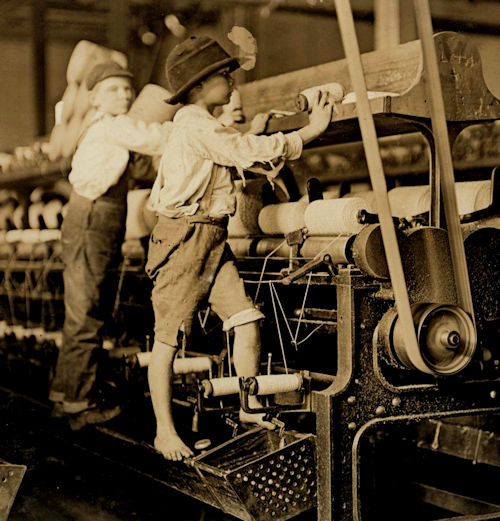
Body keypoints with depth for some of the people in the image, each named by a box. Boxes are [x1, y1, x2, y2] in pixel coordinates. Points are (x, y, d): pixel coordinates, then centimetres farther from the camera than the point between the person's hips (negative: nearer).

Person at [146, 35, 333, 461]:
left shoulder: (207, 127, 19)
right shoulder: (194, 124, -13)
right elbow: (250, 151, -17)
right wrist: (311, 131, -12)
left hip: (213, 241, 9)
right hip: (184, 237, -9)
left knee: (247, 320, 1)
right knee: (168, 338, -1)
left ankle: (251, 408, 14)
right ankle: (165, 431, 7)